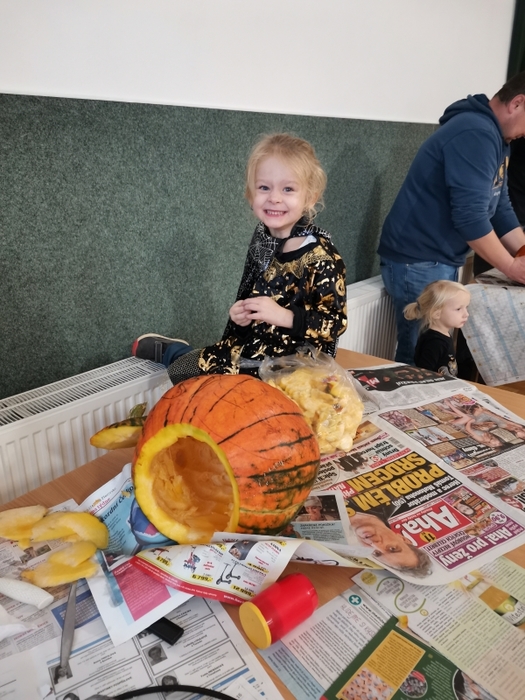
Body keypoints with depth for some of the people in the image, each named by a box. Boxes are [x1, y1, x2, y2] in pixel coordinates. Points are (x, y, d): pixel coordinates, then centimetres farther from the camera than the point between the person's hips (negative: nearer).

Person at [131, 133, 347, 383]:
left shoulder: (320, 256, -21)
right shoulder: (262, 240, 0)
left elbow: (335, 321, -21)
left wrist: (284, 316, -30)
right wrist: (240, 311, -4)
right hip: (249, 348, 6)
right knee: (179, 371, 11)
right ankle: (172, 350, 43)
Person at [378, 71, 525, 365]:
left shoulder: (494, 137, 15)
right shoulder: (476, 134, -17)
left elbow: (501, 210, 16)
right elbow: (469, 216, -23)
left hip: (441, 261, 10)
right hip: (419, 262, -10)